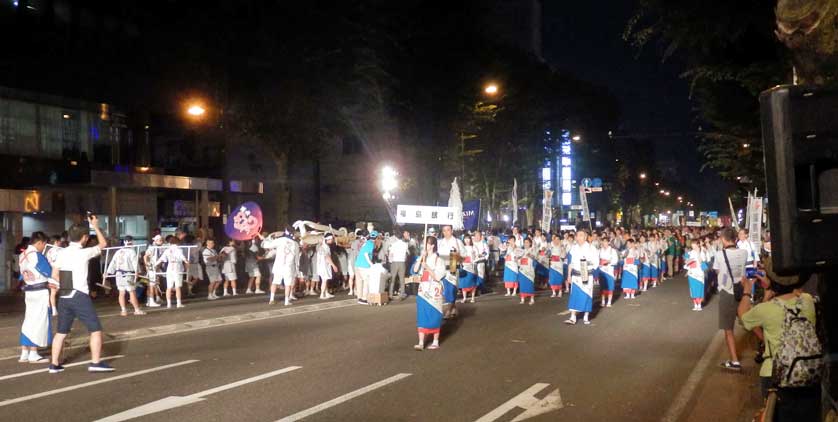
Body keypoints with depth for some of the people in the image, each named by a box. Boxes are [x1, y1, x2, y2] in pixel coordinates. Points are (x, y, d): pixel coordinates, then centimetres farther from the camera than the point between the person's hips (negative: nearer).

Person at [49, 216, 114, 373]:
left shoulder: (61, 253, 5)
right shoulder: (84, 253, -9)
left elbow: (55, 275, 9)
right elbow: (103, 244, 6)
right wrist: (95, 226, 13)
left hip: (64, 298, 6)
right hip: (79, 297, -6)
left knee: (61, 332, 14)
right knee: (95, 329, 2)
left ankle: (54, 364, 17)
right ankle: (96, 362, 0)